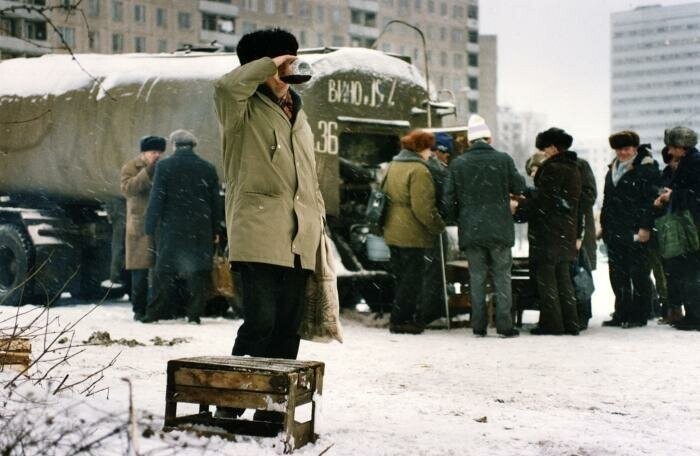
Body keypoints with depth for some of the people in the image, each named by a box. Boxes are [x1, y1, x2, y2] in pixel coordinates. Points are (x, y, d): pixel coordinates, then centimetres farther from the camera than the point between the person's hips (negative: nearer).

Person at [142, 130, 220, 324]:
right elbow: (215, 203, 7)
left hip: (171, 229, -1)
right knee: (198, 272, 5)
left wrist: (151, 228, -2)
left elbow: (156, 199, -6)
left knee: (165, 271, 4)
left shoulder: (164, 166, -4)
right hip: (200, 230, 2)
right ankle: (194, 313, 4)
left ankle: (154, 313, 4)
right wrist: (214, 231, 12)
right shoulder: (208, 169, 4)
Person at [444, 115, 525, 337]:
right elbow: (518, 188, 4)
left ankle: (478, 325, 7)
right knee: (502, 277, 5)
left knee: (477, 277, 8)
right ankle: (504, 324, 2)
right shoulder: (503, 159, -5)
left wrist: (459, 219, 16)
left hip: (471, 230, 1)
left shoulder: (458, 164, -1)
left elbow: (449, 198, 0)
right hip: (499, 228, -1)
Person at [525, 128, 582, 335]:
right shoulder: (573, 168, 14)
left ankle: (551, 322, -4)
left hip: (548, 231, -9)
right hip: (567, 231, 9)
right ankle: (570, 323, 14)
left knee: (546, 277, -3)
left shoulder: (552, 168, -14)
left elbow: (542, 199, -18)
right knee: (563, 277, 13)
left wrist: (521, 206, -5)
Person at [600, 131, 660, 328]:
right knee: (617, 275, 9)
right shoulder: (613, 169, 18)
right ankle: (621, 313, 16)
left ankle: (639, 315, 4)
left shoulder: (646, 168, -6)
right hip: (615, 232, 7)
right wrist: (603, 224, 17)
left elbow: (651, 199, -12)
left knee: (639, 274, -1)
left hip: (636, 232, -7)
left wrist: (645, 227, -17)